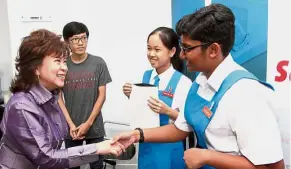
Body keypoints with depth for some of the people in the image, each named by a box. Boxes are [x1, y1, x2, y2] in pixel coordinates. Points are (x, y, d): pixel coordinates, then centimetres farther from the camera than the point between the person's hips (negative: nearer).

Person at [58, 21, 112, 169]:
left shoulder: (98, 63, -4)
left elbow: (102, 95, -2)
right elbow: (58, 98, -1)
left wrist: (88, 123, -7)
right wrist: (71, 125, -8)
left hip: (94, 127, 0)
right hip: (71, 128, 1)